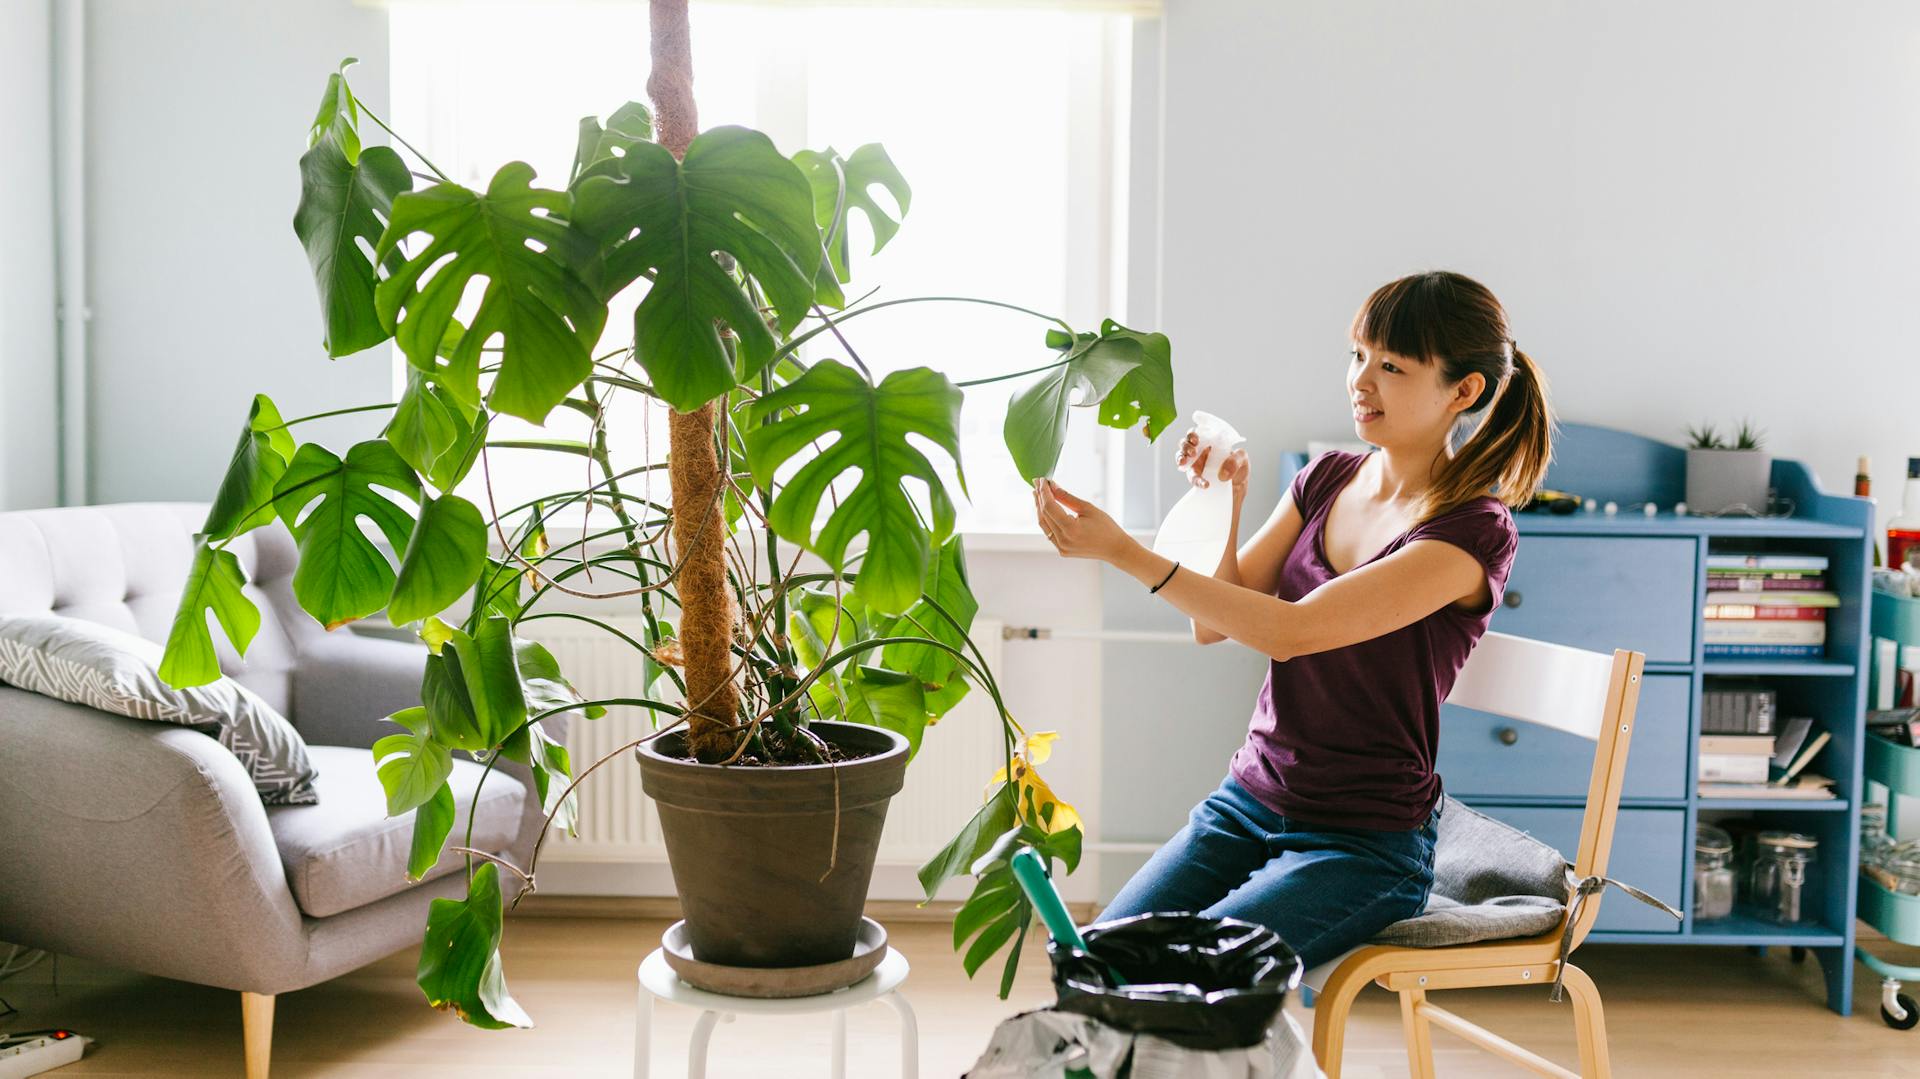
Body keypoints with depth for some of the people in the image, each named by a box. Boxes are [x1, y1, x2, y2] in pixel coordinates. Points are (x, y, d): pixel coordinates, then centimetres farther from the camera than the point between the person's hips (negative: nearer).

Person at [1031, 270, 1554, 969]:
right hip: (1247, 803, 6)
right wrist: (1221, 506, -9)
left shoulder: (1474, 530, -15)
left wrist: (1124, 552, -26)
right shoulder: (1327, 479, 7)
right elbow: (1213, 624, 6)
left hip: (1367, 845, -6)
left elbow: (1290, 630, -24)